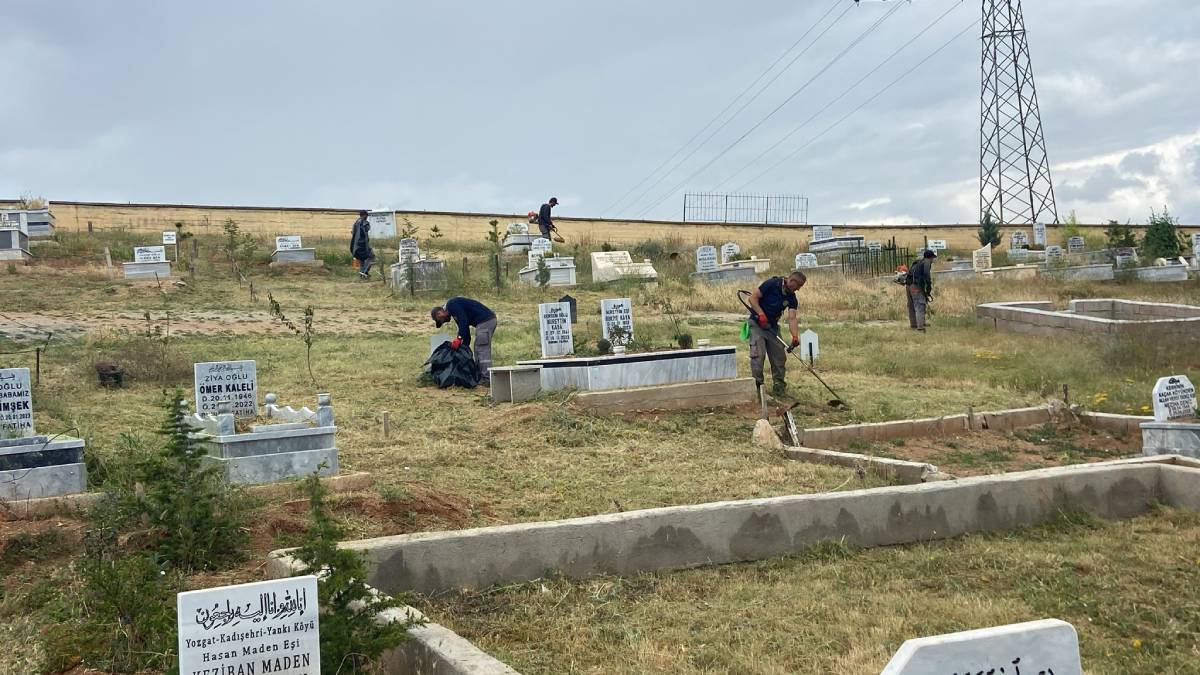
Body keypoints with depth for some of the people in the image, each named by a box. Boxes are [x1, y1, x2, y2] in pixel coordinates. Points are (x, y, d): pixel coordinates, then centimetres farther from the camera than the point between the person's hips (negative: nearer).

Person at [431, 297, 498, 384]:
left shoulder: (451, 305, -5)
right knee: (479, 350, 15)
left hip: (484, 320, -11)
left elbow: (464, 320, -18)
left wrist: (458, 338, -14)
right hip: (490, 319, 11)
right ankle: (480, 376, 18)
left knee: (482, 350, -9)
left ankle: (486, 379, -10)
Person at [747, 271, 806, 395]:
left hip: (772, 326, 6)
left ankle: (779, 384, 16)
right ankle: (757, 384, -8)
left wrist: (795, 336, -26)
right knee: (758, 354, -15)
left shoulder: (791, 297, -1)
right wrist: (761, 314, -26)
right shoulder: (772, 284, -17)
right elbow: (753, 297, -16)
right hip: (757, 323, -6)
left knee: (779, 356, 4)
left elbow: (792, 318, -11)